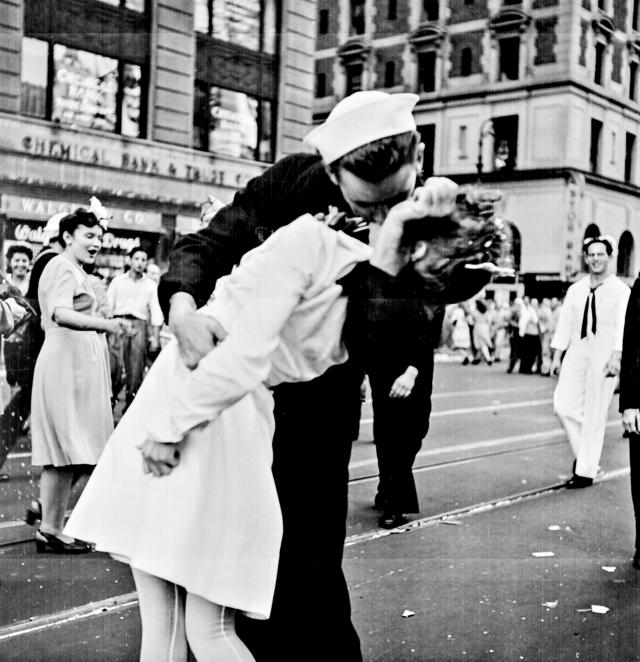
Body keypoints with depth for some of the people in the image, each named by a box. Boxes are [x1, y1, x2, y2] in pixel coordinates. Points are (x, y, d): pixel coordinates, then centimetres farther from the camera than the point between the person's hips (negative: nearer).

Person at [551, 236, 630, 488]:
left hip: (604, 357, -4)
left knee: (594, 415, -1)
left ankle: (586, 472, 8)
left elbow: (623, 326, -13)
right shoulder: (575, 289, 11)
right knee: (563, 404, -6)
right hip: (576, 353, 4)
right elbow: (565, 323, 11)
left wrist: (616, 357, -26)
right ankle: (582, 451, 18)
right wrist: (556, 356, 5)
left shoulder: (620, 290, -3)